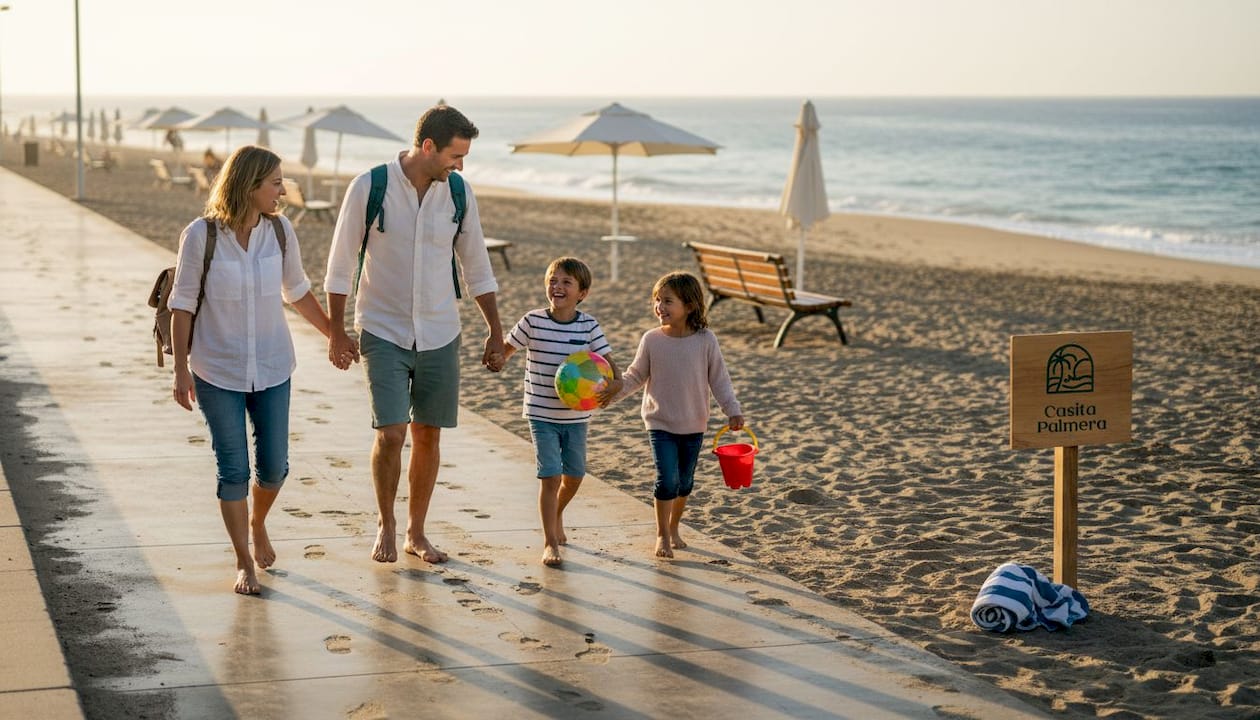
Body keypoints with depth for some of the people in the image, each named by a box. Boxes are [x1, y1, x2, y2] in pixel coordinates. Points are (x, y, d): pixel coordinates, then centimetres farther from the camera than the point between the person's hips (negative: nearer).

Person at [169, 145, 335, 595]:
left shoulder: (279, 231, -4)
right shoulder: (200, 236, -14)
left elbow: (296, 291, 11)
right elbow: (183, 304, -6)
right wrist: (181, 369, -6)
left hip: (271, 368, 3)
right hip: (218, 372, -3)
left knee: (274, 466, 6)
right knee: (233, 470, 1)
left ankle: (257, 525, 37)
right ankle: (244, 563, 15)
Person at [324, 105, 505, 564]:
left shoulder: (459, 193, -1)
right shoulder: (369, 188, -12)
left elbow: (476, 266, 9)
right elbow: (341, 265, -4)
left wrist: (495, 331, 9)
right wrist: (336, 332, -5)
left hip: (440, 335, 3)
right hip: (383, 332, -3)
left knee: (428, 436, 7)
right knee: (391, 433, -11)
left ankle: (416, 533, 22)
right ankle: (385, 523, 13)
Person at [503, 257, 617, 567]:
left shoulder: (589, 326, -4)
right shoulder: (533, 321, -8)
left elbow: (608, 361, -3)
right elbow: (508, 348, 1)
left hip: (576, 415, 3)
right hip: (542, 414, -3)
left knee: (574, 476, 15)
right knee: (550, 477, -9)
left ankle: (557, 512, 47)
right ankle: (550, 543, 2)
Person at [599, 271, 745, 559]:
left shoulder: (705, 340, -9)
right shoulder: (651, 340, -8)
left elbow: (719, 379, -2)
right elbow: (636, 376, 2)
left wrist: (732, 410, -8)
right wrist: (614, 390, -14)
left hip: (693, 425, 1)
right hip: (660, 423, -1)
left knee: (685, 482, 14)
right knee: (667, 480, -10)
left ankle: (673, 527, 35)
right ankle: (662, 535, 5)